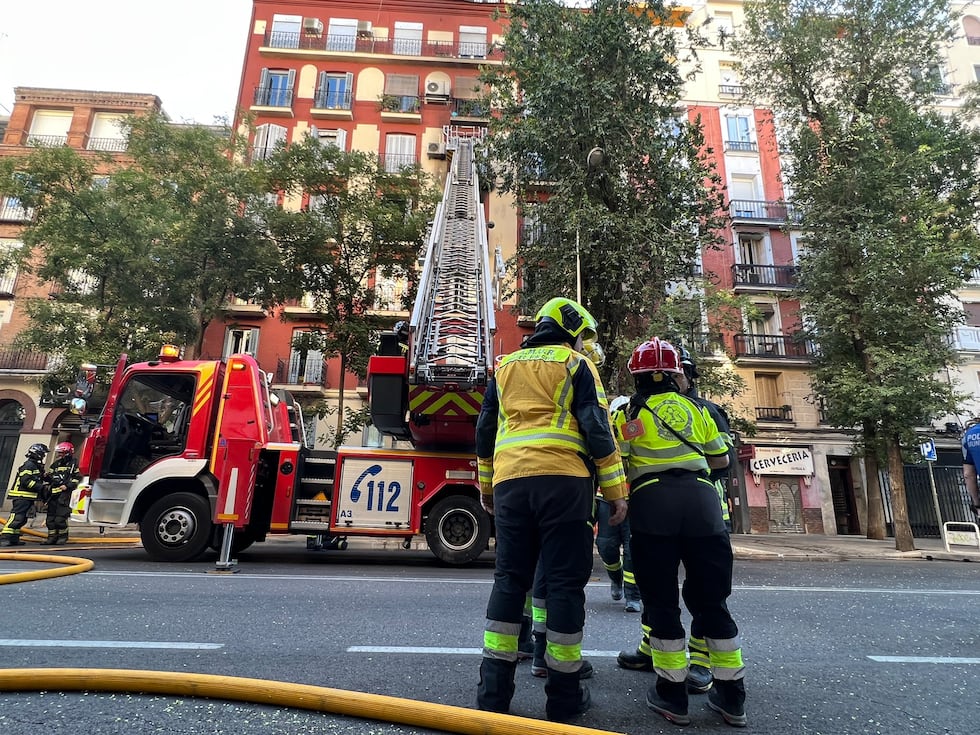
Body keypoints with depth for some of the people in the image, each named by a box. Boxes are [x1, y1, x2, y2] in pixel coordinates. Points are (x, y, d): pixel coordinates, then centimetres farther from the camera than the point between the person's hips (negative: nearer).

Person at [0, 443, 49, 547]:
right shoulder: (29, 465, -12)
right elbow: (25, 481, -21)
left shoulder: (37, 466, 19)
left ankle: (13, 538, 15)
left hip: (29, 497, 10)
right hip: (22, 496, -10)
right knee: (16, 517, -14)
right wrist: (41, 487, -20)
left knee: (22, 519, 11)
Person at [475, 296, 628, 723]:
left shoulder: (504, 367, 20)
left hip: (509, 480, 4)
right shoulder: (576, 365, 6)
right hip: (562, 481, -4)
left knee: (509, 580, 10)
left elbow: (485, 430, 19)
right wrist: (616, 490, 1)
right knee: (565, 582, 4)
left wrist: (486, 484, 25)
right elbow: (597, 429, -2)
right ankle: (563, 696, 12)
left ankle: (493, 691, 13)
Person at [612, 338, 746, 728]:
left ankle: (673, 695, 14)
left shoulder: (627, 414, 9)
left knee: (661, 600, 8)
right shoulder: (695, 409, 18)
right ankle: (731, 696, 22)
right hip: (701, 496, 3)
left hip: (652, 501, -3)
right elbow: (721, 459, 23)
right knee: (710, 599, 14)